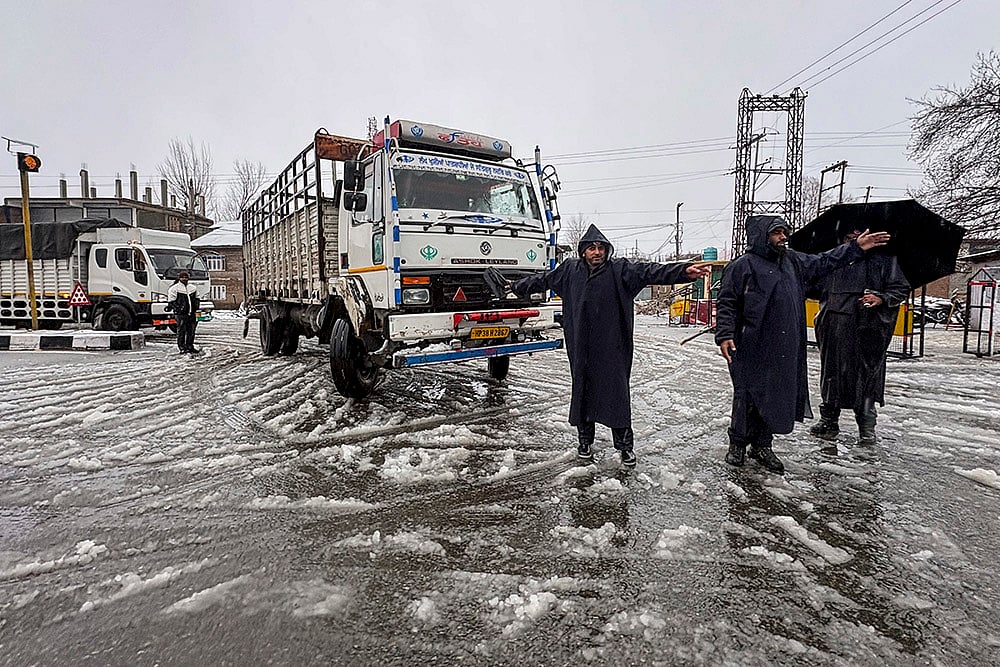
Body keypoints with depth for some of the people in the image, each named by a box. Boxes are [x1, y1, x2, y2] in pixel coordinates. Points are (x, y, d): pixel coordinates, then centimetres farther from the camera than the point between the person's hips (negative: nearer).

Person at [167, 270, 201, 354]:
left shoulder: (193, 288, 16)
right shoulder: (174, 288, -2)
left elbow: (197, 299, 25)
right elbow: (171, 302, -4)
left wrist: (196, 307, 9)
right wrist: (178, 309, -13)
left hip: (191, 313, 6)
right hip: (181, 314, -5)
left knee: (191, 331, 8)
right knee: (181, 331, -4)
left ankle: (190, 347, 17)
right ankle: (182, 348, 1)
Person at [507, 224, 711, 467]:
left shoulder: (619, 270, -4)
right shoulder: (569, 270, 6)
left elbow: (649, 271, -17)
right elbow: (542, 280, 20)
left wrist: (683, 271, -32)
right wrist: (517, 286, 32)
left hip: (612, 349, -3)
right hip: (581, 348, 3)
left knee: (617, 394, 2)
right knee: (582, 391, 12)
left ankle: (625, 445, 18)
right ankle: (584, 441, 29)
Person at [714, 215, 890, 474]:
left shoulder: (793, 261, 16)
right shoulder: (743, 265, -5)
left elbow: (823, 262, 32)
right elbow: (726, 304, -8)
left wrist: (856, 247, 28)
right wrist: (724, 335, -17)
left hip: (785, 349, 7)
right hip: (752, 348, -7)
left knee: (779, 395, 10)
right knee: (748, 395, -2)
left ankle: (762, 445, 23)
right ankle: (737, 444, 14)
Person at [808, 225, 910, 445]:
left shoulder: (883, 260, 6)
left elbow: (901, 288, 6)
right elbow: (815, 287, 24)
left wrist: (881, 298, -11)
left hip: (868, 330, -3)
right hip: (834, 330, 3)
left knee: (867, 375, 1)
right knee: (831, 374, 9)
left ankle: (867, 426, 14)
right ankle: (828, 420, 22)